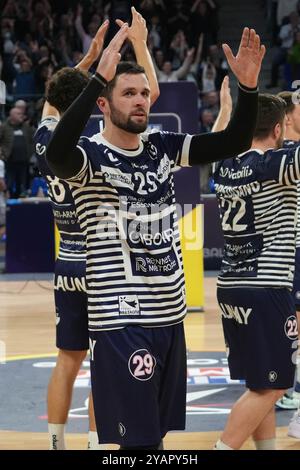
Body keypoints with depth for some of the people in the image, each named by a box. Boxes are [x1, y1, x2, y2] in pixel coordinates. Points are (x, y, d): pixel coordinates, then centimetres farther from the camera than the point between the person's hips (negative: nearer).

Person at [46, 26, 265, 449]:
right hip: (120, 320, -6)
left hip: (170, 315, 7)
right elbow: (56, 154, -34)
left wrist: (248, 87, -15)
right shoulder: (91, 156, -11)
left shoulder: (164, 148, 8)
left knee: (158, 434, 15)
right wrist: (99, 78, -41)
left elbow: (234, 142, 3)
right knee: (133, 442, -7)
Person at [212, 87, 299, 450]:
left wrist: (225, 107, 42)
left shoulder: (224, 167, 9)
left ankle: (268, 448, 18)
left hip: (231, 287, 8)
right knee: (268, 388, -3)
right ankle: (222, 448, -8)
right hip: (266, 290, -8)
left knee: (261, 384, 15)